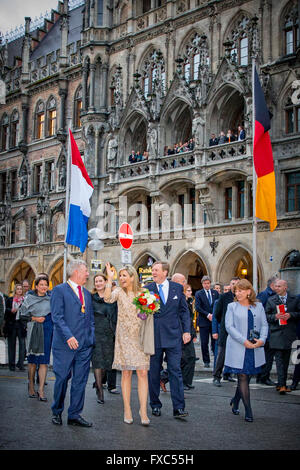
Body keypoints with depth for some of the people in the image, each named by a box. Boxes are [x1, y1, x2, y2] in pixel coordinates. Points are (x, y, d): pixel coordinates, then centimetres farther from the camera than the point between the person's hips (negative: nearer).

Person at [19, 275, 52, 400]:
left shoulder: (50, 299, 9)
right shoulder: (29, 298, 3)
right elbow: (22, 314, 3)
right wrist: (34, 318, -10)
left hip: (47, 331, 1)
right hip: (34, 332, -1)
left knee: (44, 360, -3)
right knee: (32, 359, 5)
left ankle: (41, 390, -3)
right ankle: (31, 387, 18)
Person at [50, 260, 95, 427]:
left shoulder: (87, 294, 18)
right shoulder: (59, 290, -3)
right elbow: (57, 317, -11)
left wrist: (91, 339, 7)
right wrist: (69, 336, -20)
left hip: (85, 345, 6)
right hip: (65, 344, -6)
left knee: (80, 381, 6)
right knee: (62, 378, 2)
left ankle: (75, 415, 13)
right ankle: (57, 412, 20)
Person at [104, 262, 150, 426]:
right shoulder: (119, 291, 3)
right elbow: (108, 298, -19)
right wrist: (110, 279, -21)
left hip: (140, 337, 1)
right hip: (124, 337, -1)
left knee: (142, 373, -5)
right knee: (126, 373, 2)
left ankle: (143, 411, -2)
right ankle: (127, 411, 9)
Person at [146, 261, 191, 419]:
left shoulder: (177, 288, 5)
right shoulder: (147, 289, 3)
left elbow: (184, 310, 8)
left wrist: (186, 331, 1)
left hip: (173, 336, 0)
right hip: (153, 337, 1)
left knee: (175, 371, -3)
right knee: (153, 372, 8)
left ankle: (179, 407, -1)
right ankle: (155, 405, 21)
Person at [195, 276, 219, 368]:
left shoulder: (215, 293, 11)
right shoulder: (198, 294, 3)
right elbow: (197, 307, -6)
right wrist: (207, 315, -13)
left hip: (214, 320, 2)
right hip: (204, 321, -2)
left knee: (215, 341, -1)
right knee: (204, 343, 0)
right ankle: (206, 361, 9)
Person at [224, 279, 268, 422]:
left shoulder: (258, 306, 10)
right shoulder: (232, 306, 3)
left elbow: (264, 324, 8)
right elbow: (229, 326, -5)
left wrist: (262, 339, -11)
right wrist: (244, 341, -15)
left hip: (255, 348, 3)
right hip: (238, 348, -3)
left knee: (247, 376, 10)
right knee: (243, 377, -4)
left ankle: (235, 401, 34)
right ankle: (248, 411, 1)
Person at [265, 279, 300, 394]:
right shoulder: (271, 300, 8)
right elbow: (266, 316, 7)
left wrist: (291, 315, -10)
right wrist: (275, 316, -11)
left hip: (289, 334, 1)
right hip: (276, 334, -1)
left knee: (286, 360, 8)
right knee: (279, 360, -8)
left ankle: (282, 384, 18)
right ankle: (282, 385, -12)